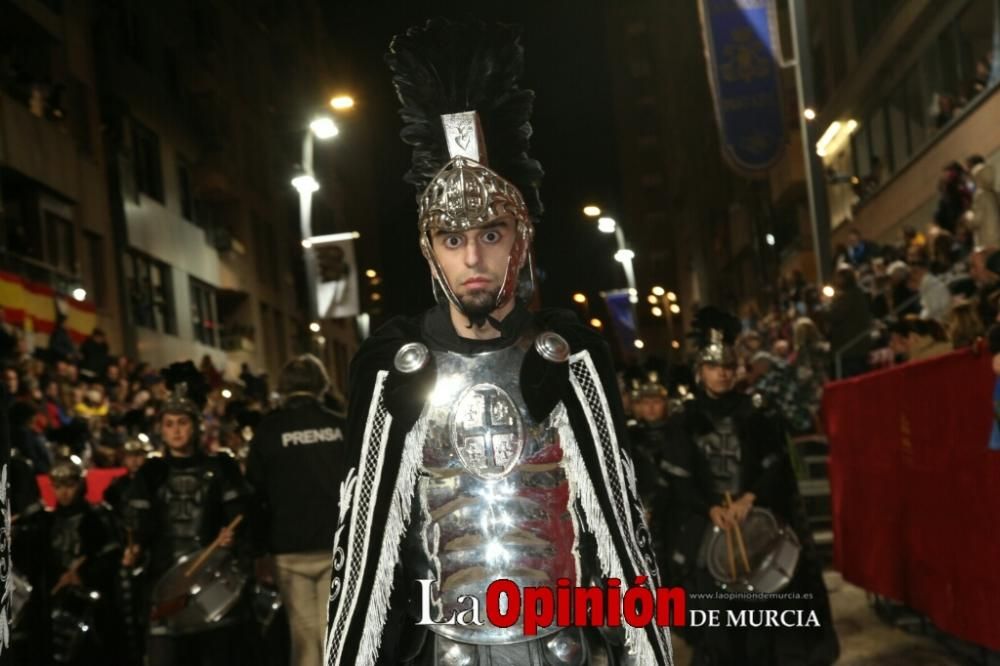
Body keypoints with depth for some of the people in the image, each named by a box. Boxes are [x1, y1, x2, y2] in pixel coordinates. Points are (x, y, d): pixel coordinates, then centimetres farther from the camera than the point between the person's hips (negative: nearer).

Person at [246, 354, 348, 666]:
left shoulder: (268, 430, 0)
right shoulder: (341, 426, 3)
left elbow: (256, 492, 1)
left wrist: (260, 550, 7)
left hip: (291, 548, 0)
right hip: (339, 543, 0)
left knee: (304, 635, 8)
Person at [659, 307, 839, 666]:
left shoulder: (754, 413, 7)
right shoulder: (683, 421, 4)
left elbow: (775, 465, 1)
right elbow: (679, 479, -1)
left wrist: (748, 499, -16)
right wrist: (712, 509, -16)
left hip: (757, 519, 1)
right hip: (706, 528, -1)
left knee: (762, 608, -3)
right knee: (716, 615, -2)